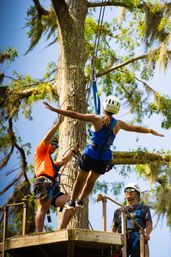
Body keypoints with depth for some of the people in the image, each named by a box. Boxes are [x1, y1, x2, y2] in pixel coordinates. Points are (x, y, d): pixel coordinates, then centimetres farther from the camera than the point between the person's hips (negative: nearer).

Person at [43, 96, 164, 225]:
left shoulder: (97, 119, -14)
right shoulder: (118, 124, -5)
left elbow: (74, 115, -16)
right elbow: (136, 128, 10)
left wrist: (54, 109, -14)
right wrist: (152, 131, 25)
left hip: (90, 155, -3)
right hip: (104, 159, 3)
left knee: (81, 179, 19)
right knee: (92, 180, 25)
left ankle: (72, 202, 33)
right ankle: (81, 200, 45)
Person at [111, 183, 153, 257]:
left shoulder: (143, 209, 25)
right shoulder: (118, 211, 33)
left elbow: (149, 225, 10)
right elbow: (114, 229, 25)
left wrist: (147, 234, -13)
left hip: (137, 238, -2)